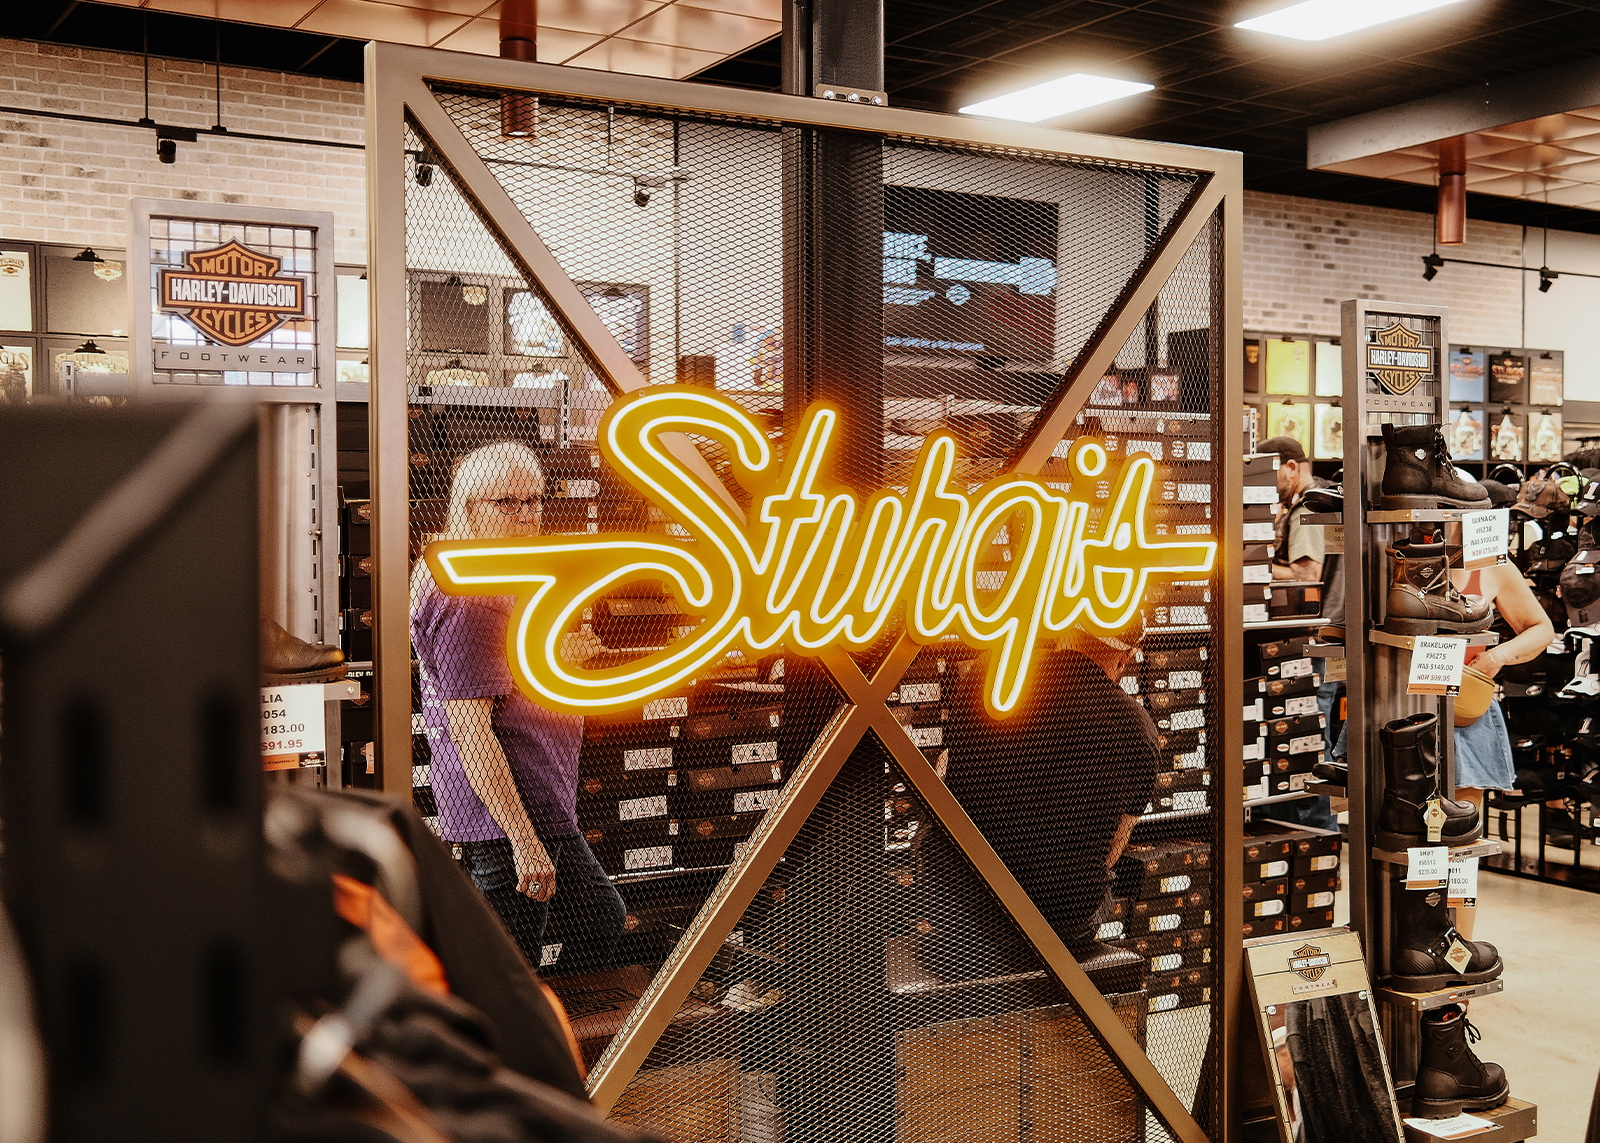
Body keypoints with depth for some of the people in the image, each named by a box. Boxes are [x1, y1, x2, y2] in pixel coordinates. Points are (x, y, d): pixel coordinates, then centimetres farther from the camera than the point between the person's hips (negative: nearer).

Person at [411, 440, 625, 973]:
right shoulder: (467, 603, -19)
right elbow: (470, 730, -25)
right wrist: (524, 840, -27)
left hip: (544, 807, 11)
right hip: (503, 815, -11)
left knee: (601, 919, 21)